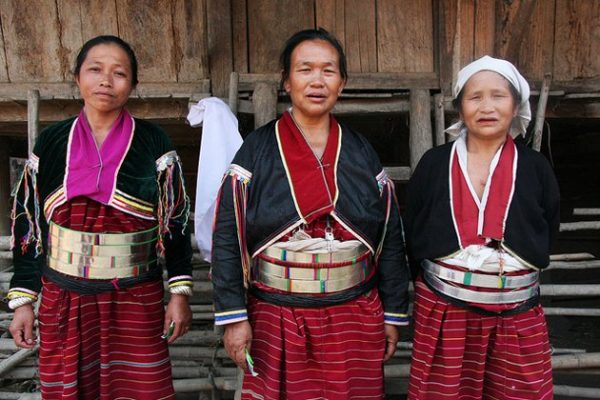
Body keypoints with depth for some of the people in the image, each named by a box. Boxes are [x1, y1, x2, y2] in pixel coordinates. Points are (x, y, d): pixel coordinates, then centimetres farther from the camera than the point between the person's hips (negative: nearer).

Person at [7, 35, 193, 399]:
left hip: (137, 302, -2)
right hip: (63, 302, 2)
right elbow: (29, 225, 7)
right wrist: (23, 299, 5)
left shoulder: (153, 143, -4)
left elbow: (176, 221, -2)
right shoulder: (51, 142, 2)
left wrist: (180, 292, -5)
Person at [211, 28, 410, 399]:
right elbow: (228, 238, -6)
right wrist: (234, 316, -9)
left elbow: (391, 239, 6)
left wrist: (394, 313, 6)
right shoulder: (257, 150, -5)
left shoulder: (363, 153, 2)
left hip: (355, 318, 2)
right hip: (276, 319, -2)